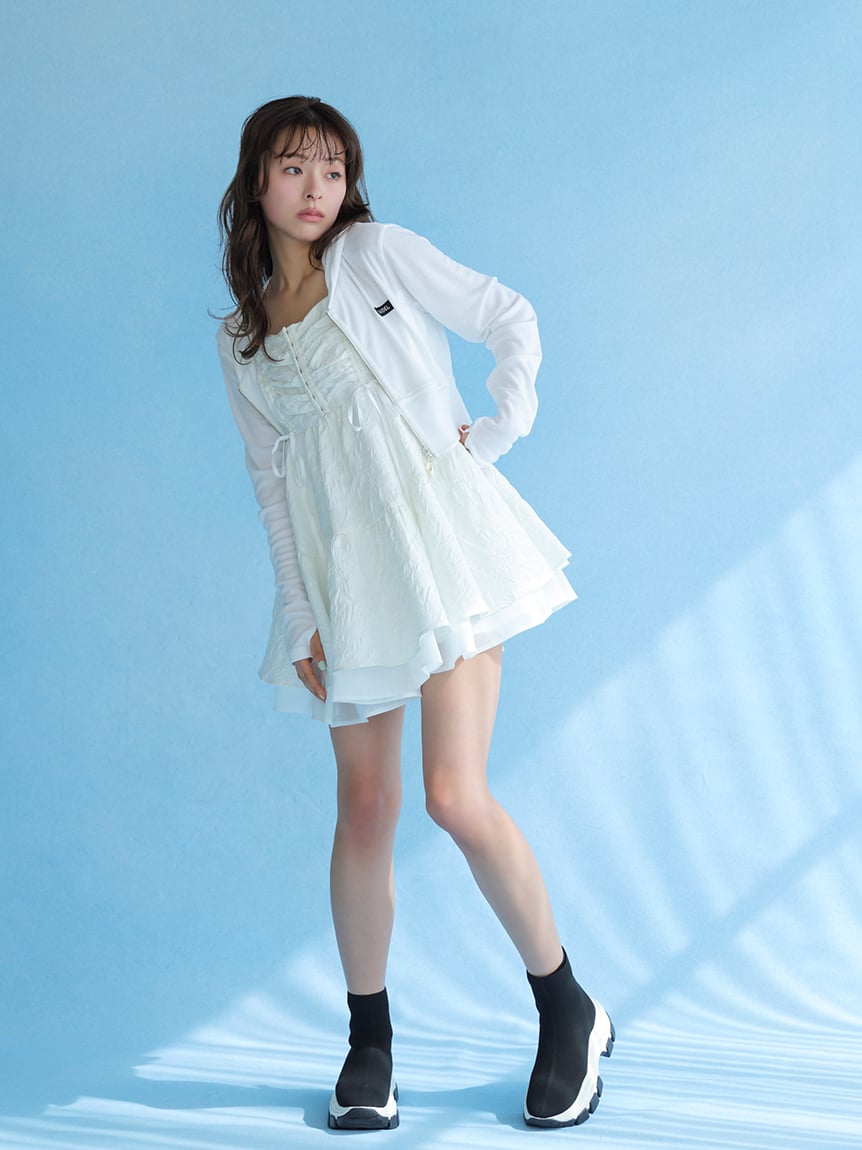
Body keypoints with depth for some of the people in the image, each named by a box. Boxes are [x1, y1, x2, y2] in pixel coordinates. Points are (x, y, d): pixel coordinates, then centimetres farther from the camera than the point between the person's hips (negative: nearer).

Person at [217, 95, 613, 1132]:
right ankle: (368, 1044, 20)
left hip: (441, 542, -4)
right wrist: (299, 616, 5)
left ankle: (568, 1012, 9)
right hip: (345, 576, 4)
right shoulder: (240, 341, 14)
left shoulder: (378, 253, 5)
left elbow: (510, 320, 8)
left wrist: (497, 432, -1)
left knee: (456, 797, -11)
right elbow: (272, 484, 12)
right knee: (363, 809, 4)